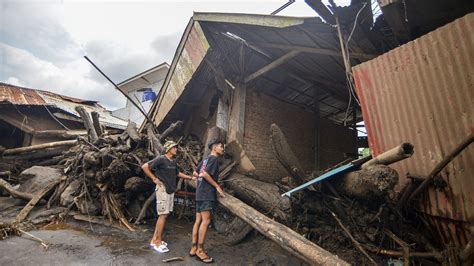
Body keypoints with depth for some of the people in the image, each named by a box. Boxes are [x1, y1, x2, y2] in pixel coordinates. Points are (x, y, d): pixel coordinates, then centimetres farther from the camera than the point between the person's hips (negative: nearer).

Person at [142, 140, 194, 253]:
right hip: (163, 189, -8)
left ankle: (155, 239, 24)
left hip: (171, 191, 8)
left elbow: (177, 173, 23)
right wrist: (154, 179, -13)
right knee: (163, 215, -3)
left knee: (164, 215, 12)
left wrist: (191, 178, 19)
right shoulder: (161, 159, -14)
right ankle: (157, 241, 10)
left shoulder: (174, 161, 9)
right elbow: (144, 166, -14)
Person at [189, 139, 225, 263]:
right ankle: (200, 250, 1)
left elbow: (195, 173, 20)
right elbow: (205, 174, -20)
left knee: (198, 220, 10)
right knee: (206, 221, -5)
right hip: (207, 193, -9)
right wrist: (217, 186, -14)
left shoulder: (205, 159, 17)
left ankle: (194, 248, 17)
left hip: (200, 193, 9)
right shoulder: (214, 158, -10)